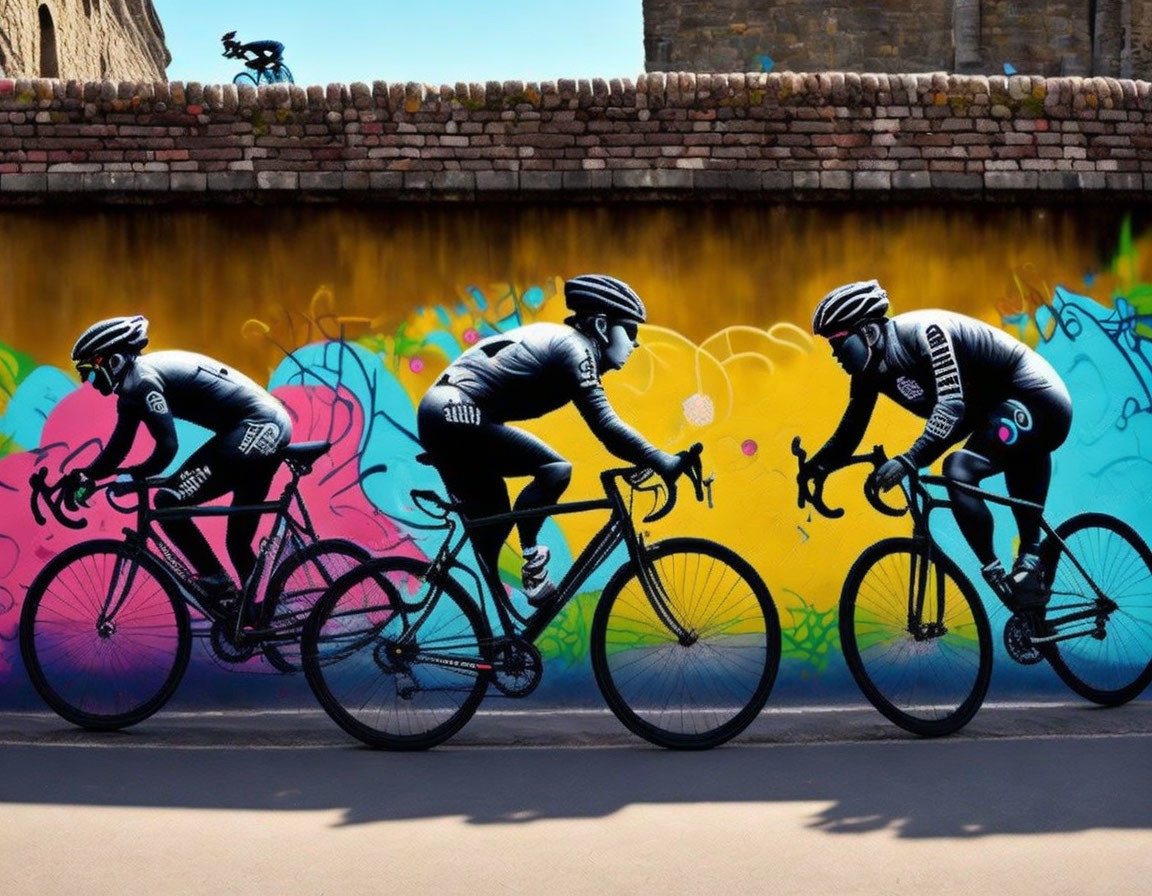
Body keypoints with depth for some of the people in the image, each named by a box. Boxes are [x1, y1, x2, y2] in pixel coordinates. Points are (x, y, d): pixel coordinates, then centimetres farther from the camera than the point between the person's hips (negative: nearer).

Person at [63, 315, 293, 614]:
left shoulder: (141, 378, -12)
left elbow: (167, 447, -18)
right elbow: (118, 448, 19)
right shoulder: (135, 383, 18)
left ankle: (217, 583, -5)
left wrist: (133, 476, -10)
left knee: (168, 502, -10)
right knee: (239, 542, 15)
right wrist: (84, 476, 9)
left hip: (256, 428, -10)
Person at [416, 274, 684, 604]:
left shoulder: (561, 340, 20)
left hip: (441, 412, 10)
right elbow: (605, 426, -18)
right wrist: (661, 462, -18)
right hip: (457, 413, -10)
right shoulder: (574, 346, -10)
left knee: (492, 514, 17)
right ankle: (531, 559, -6)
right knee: (555, 470, -13)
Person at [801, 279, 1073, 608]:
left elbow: (952, 404, -36)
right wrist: (815, 467, -6)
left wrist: (909, 460, -45)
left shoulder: (923, 332, -26)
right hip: (998, 411, 10)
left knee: (959, 469, -23)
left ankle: (996, 575, -16)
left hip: (1035, 398, -10)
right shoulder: (871, 370, 0)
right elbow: (850, 430, 7)